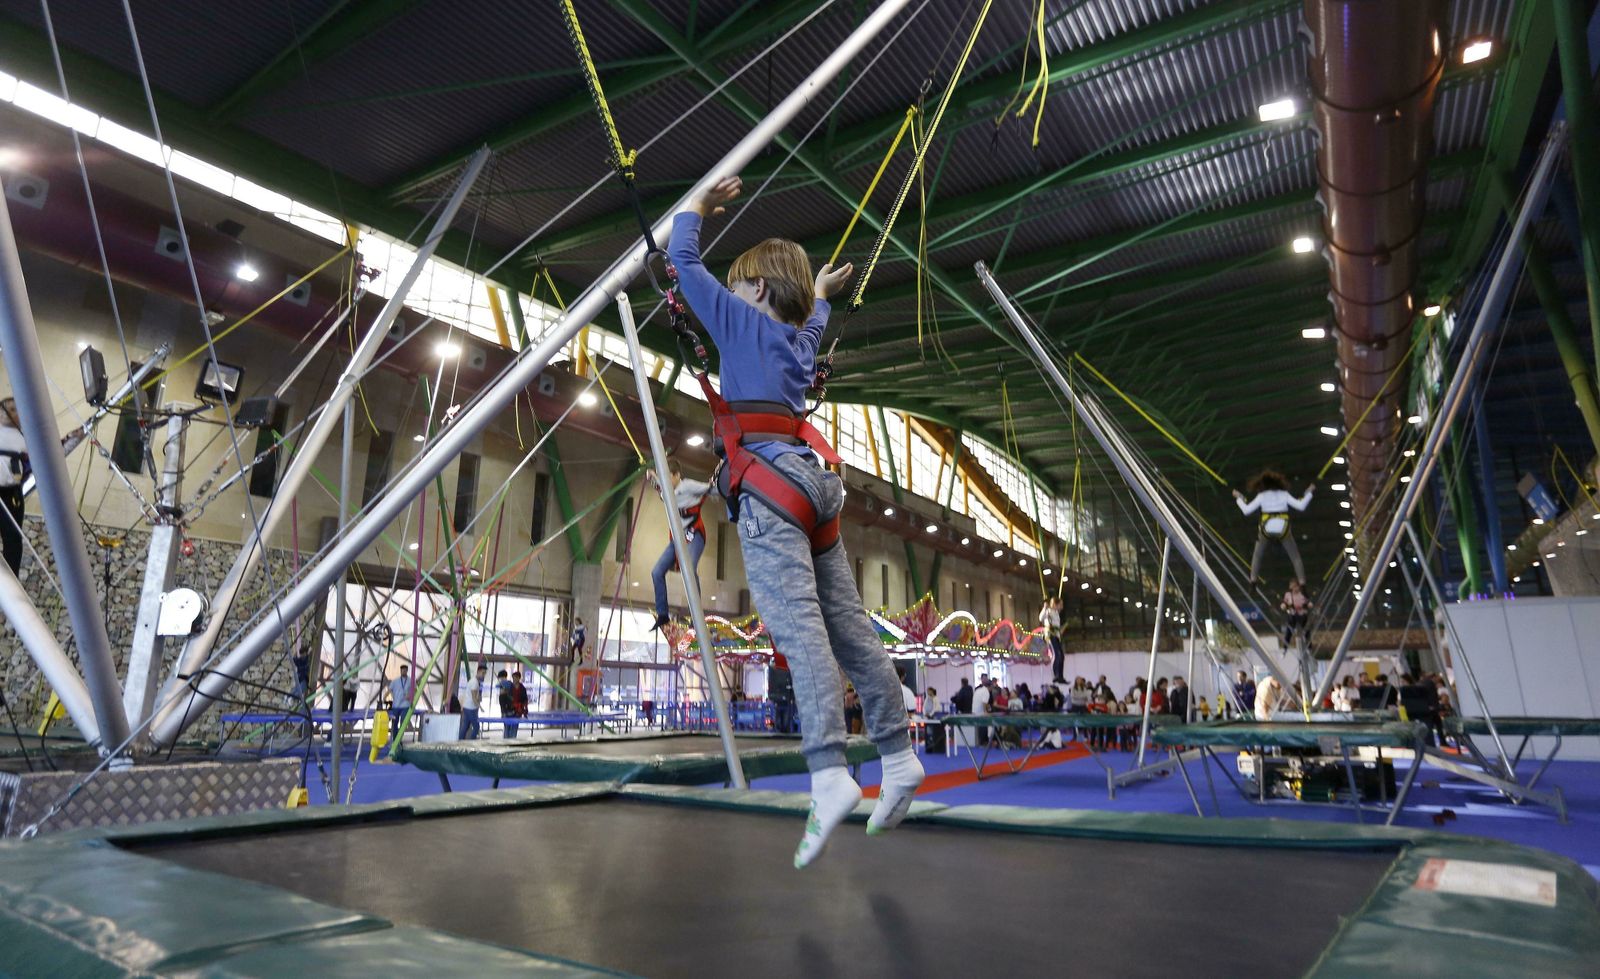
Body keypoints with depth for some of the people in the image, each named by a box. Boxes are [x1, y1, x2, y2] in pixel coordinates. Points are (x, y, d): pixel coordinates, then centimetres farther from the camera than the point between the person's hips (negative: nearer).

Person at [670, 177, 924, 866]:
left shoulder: (743, 320, 9)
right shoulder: (802, 336, 26)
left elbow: (682, 260, 14)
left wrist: (696, 208, 30)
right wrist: (820, 293, 68)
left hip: (768, 481, -8)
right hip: (814, 480, 8)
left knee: (796, 625, -20)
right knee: (847, 623, 5)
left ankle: (829, 775, -30)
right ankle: (898, 756, 7)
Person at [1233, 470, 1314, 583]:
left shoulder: (1261, 496, 5)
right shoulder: (1284, 494, 7)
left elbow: (1246, 510, -1)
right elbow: (1301, 506, 0)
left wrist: (1239, 498, 14)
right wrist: (1308, 492, 13)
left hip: (1266, 530, 0)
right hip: (1283, 530, 0)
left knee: (1257, 556, 20)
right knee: (1295, 557, 15)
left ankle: (1253, 579, 11)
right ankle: (1302, 582, 10)